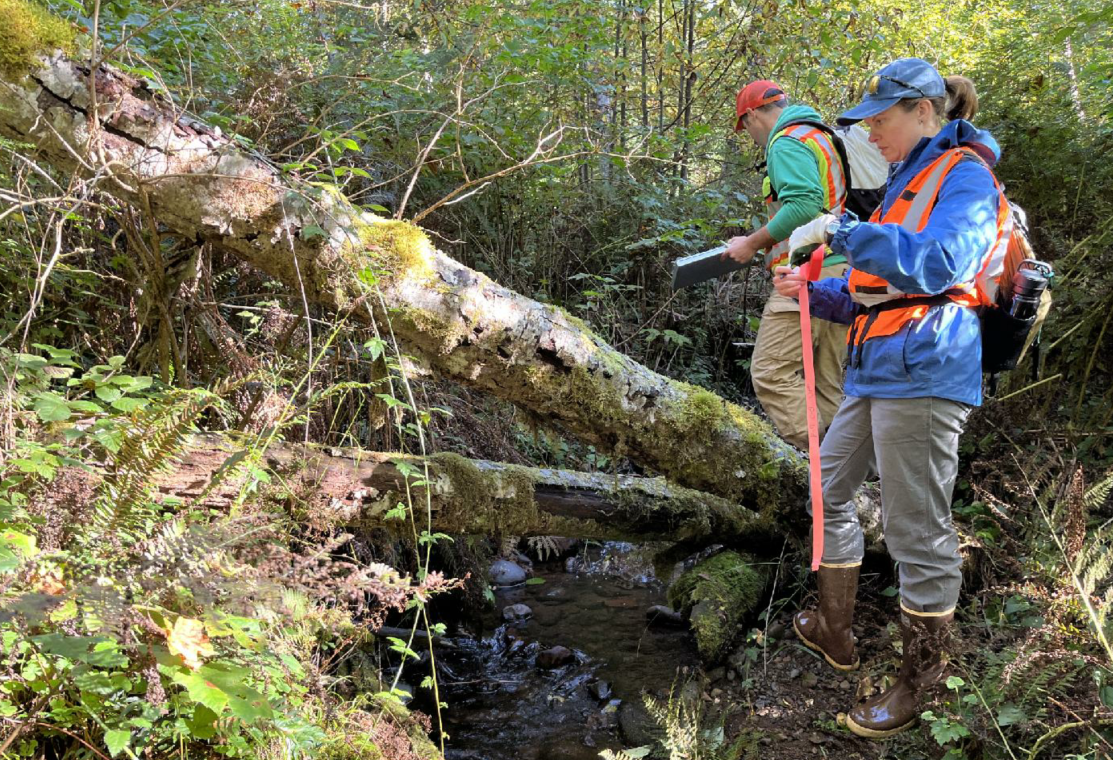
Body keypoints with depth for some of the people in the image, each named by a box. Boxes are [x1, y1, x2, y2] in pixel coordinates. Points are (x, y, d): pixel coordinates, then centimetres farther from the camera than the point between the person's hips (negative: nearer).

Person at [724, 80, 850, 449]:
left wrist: (753, 242, -12)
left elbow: (804, 204, -22)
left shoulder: (787, 144, -7)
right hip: (841, 273, 10)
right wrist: (765, 242, 21)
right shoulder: (823, 139, 24)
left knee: (771, 374, -12)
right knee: (825, 384, 10)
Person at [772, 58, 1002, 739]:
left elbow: (936, 265, -25)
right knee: (830, 490, 16)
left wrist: (843, 232, -25)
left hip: (922, 375, -10)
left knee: (917, 529, -4)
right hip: (876, 370, 10)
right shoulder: (908, 182, 22)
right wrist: (815, 292, 7)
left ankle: (921, 679, 7)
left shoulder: (963, 175, -7)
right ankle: (836, 632, 30)